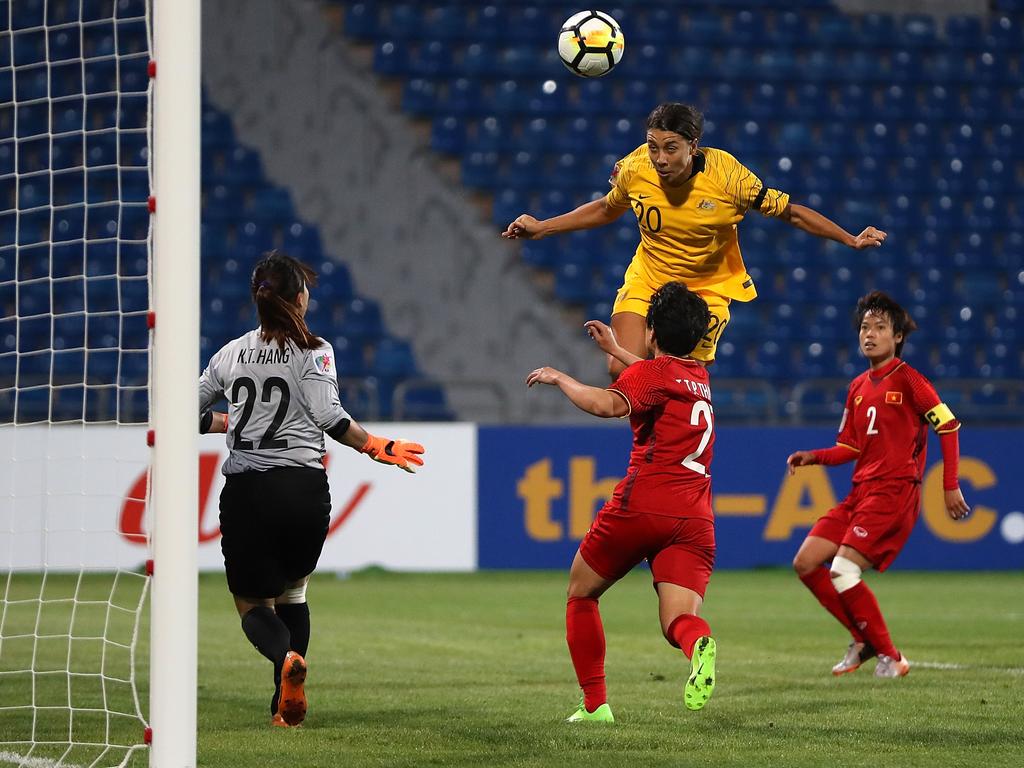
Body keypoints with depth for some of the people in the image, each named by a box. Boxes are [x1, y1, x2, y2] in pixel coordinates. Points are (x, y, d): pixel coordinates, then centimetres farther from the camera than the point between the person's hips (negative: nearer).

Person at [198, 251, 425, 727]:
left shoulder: (232, 353, 9)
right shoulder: (312, 351, -2)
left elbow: (192, 415, 16)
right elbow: (329, 416, -14)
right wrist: (378, 448, -3)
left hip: (244, 491, 1)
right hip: (303, 487, -1)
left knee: (252, 605, 8)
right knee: (292, 592, 21)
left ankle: (286, 657, -27)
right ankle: (285, 707, 10)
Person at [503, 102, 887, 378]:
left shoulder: (725, 174, -24)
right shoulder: (635, 169, -16)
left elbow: (790, 212, -12)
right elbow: (606, 210, 8)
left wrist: (851, 240, -16)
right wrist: (541, 227, 7)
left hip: (708, 289, -2)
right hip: (647, 281, 2)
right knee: (622, 371, -15)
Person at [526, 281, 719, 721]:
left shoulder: (651, 371, 0)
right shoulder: (699, 379, 23)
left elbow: (607, 405, -21)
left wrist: (559, 379, -6)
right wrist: (614, 350, 58)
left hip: (641, 506, -5)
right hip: (695, 519, 5)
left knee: (580, 594, 17)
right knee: (678, 621, -7)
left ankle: (595, 704, 11)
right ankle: (699, 644, -45)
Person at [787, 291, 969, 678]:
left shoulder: (907, 379, -6)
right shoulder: (858, 387, 17)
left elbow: (948, 425, -8)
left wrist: (950, 487, -11)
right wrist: (812, 457, 2)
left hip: (895, 491, -8)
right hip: (861, 491, 8)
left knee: (842, 571, -19)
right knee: (805, 563, 0)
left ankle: (890, 656, -7)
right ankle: (863, 639, 12)